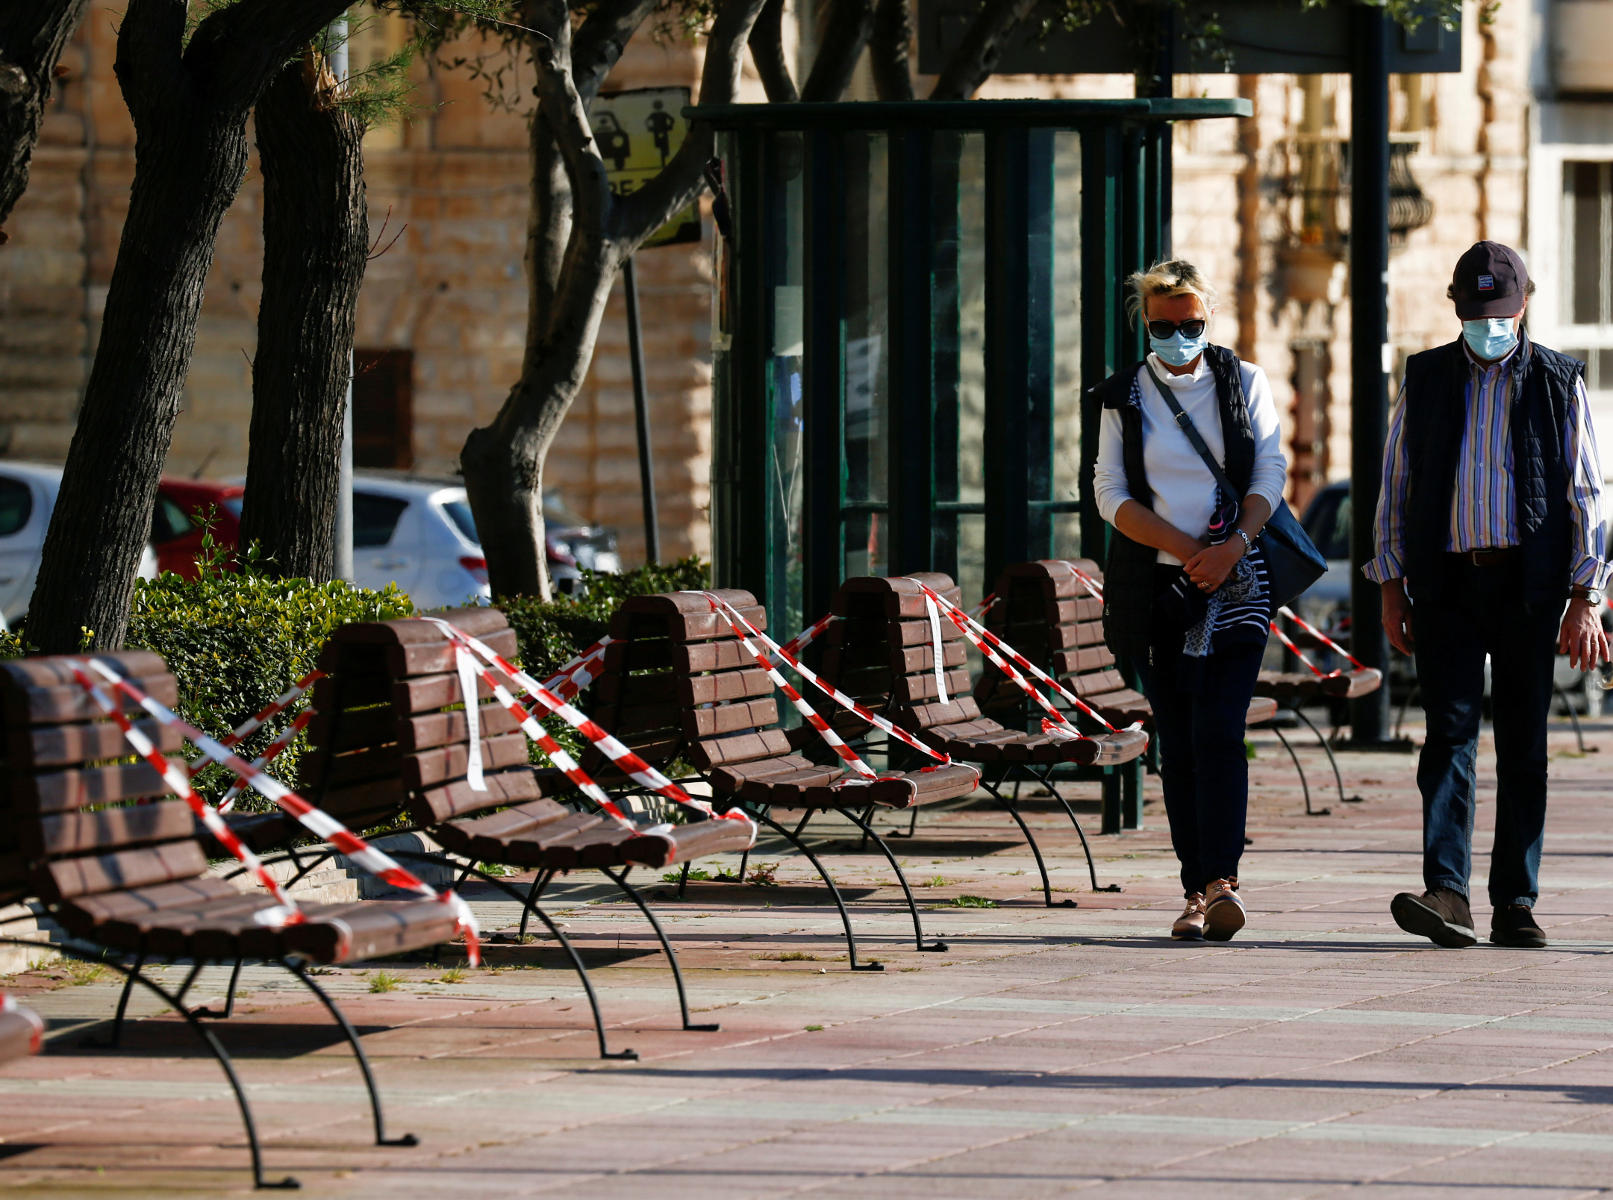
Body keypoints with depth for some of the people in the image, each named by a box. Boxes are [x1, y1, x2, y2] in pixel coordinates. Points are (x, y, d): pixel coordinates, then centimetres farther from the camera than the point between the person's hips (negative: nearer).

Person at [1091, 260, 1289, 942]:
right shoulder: (1123, 398, 7)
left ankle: (1222, 880, -23)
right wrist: (1186, 548, -12)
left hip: (1234, 583, -2)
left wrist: (1234, 544, -15)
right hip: (1154, 583, 2)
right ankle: (1198, 891, 3)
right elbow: (1111, 495, 0)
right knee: (1177, 742, 1)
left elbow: (1270, 475, 2)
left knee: (1218, 732, -15)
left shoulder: (1244, 384, 7)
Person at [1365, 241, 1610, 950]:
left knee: (1523, 744, 2)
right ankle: (1447, 895, -19)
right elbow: (1394, 484, 13)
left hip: (1528, 586, 0)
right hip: (1445, 584, 0)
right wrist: (1391, 585, 6)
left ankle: (1515, 904, 6)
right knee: (1450, 732, -10)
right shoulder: (1424, 379, 9)